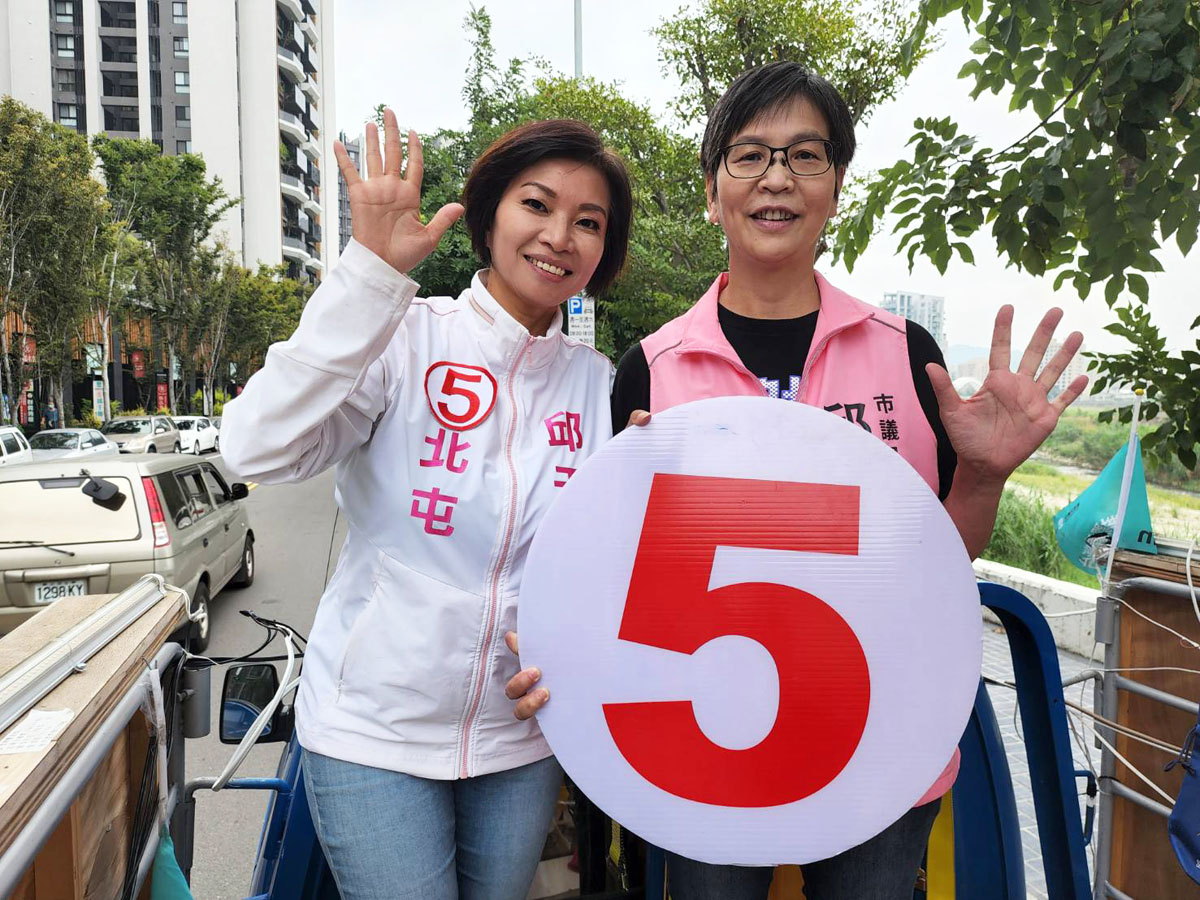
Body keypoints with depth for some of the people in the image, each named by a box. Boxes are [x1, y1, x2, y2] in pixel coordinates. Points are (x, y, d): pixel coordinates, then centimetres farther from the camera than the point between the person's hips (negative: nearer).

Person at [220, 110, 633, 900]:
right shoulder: (407, 338, -12)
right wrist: (374, 271, -29)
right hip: (375, 726, -4)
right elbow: (259, 450, -27)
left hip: (522, 735, 4)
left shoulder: (597, 383, 1)